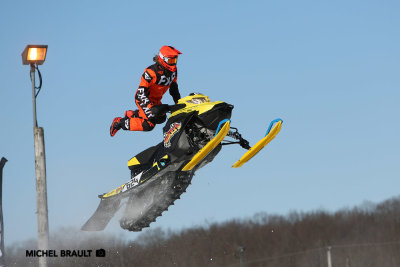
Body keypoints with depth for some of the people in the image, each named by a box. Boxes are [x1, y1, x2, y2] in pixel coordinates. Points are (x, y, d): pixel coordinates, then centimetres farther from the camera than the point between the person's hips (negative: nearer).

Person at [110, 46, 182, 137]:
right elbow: (141, 92, -32)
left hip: (156, 100, 8)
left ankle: (131, 114, 32)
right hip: (143, 98, -8)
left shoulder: (173, 70, -6)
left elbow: (173, 88, 11)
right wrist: (150, 107, -42)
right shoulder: (151, 72, -29)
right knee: (149, 124, -21)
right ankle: (120, 122, -6)